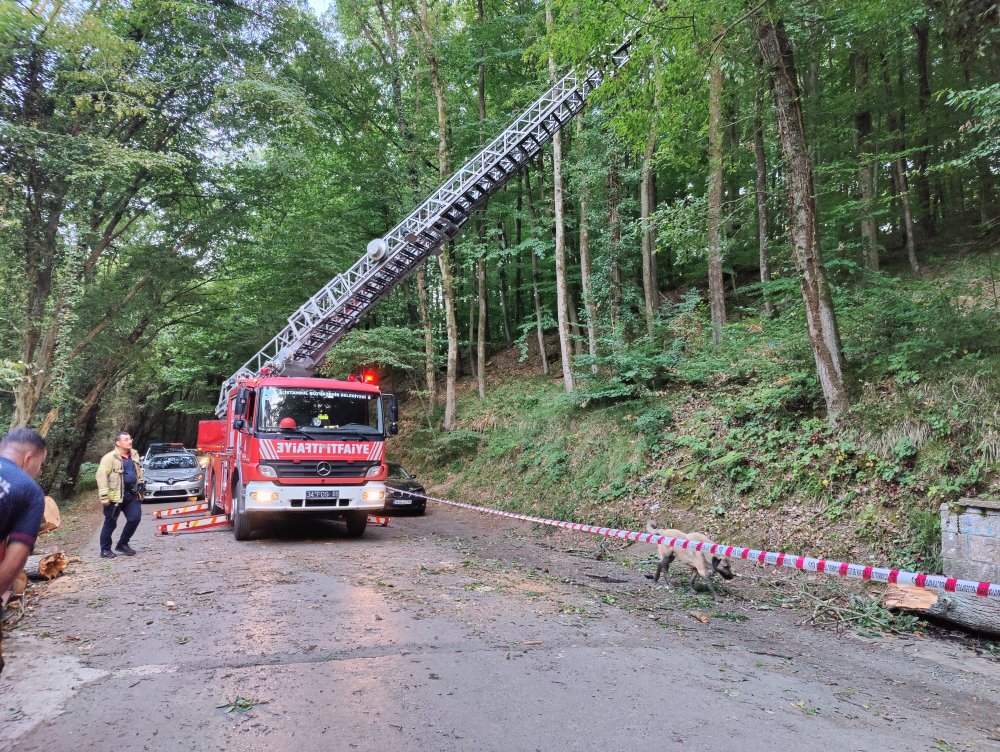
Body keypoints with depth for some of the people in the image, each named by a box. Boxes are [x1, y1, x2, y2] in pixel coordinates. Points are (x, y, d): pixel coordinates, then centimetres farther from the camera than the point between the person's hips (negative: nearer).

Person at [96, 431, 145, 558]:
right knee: (110, 523, 4)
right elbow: (101, 476, -17)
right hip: (115, 496, -6)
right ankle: (105, 549, 17)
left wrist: (140, 483, 19)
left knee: (135, 518, 0)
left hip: (132, 494, 6)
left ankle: (123, 544, 18)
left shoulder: (134, 454, 10)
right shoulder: (110, 457, -13)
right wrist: (104, 496, -20)